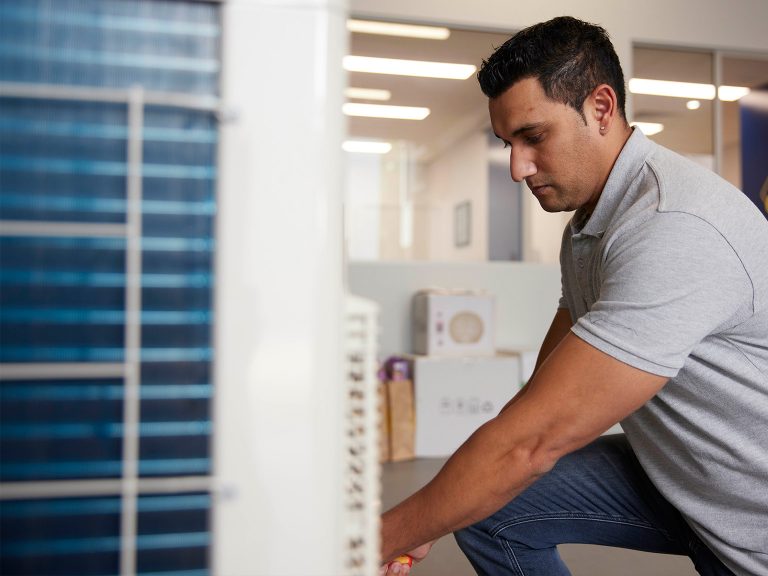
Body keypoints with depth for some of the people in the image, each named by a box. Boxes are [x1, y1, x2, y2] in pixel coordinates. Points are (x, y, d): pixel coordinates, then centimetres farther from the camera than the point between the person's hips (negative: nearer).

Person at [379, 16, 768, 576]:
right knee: (481, 501, -6)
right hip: (673, 476, 7)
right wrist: (424, 524, -4)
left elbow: (534, 440, -31)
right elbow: (543, 397, 2)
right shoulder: (587, 225, 2)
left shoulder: (675, 228, -29)